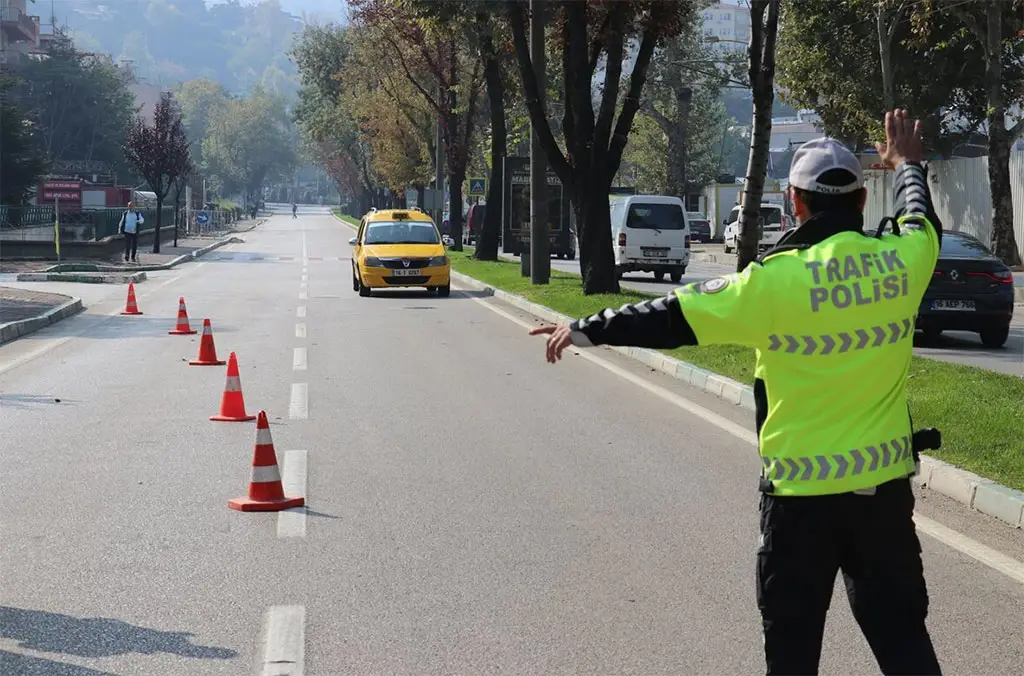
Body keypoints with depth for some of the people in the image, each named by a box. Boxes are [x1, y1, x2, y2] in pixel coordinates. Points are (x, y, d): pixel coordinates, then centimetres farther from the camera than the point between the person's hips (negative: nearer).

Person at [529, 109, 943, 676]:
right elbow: (922, 223, 21)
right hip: (885, 483, 4)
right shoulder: (901, 260, -4)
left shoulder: (777, 279, -16)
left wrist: (586, 330, 1)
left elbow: (672, 318, -10)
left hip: (802, 490, -3)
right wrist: (907, 166, 40)